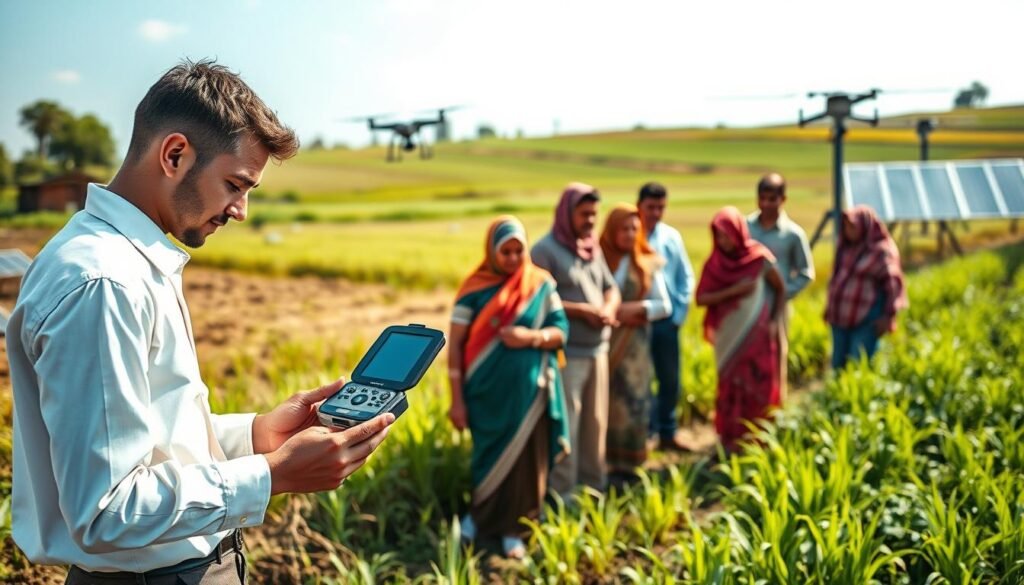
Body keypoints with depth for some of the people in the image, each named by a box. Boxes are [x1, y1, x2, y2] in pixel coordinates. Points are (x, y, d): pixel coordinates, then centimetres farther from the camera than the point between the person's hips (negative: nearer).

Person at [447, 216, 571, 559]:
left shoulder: (542, 284, 1)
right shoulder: (475, 289, -4)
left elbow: (561, 331, 2)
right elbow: (456, 344, -5)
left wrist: (531, 337, -19)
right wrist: (457, 398, -8)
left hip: (529, 392, 1)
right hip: (488, 391, -1)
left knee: (525, 460, 6)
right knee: (489, 457, 10)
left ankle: (513, 528, 22)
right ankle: (480, 513, 33)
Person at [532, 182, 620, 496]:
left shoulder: (593, 249, 14)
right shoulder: (545, 250, -8)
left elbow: (611, 288, 18)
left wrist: (608, 309, -5)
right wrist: (582, 310, -16)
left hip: (597, 350, 7)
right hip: (566, 353, -7)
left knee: (596, 422, 13)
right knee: (566, 426, -3)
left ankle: (593, 487, 26)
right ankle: (562, 494, 8)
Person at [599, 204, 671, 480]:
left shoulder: (647, 264, 6)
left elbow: (664, 305, 5)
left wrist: (639, 307, -10)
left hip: (634, 343, 2)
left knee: (631, 402, 4)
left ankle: (625, 463, 14)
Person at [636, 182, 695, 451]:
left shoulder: (672, 237, 5)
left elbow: (686, 278, 11)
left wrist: (680, 312, 4)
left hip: (667, 320, 5)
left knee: (670, 380, 12)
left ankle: (667, 434, 26)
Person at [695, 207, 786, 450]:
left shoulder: (760, 259, -7)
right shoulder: (715, 263, -1)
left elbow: (781, 290, 6)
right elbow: (701, 298, -5)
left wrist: (775, 321, -4)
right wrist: (732, 291, -16)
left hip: (758, 337, -2)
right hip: (729, 338, 2)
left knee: (760, 389, 2)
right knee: (731, 390, 5)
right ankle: (731, 445, 11)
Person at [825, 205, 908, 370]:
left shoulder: (881, 250, -9)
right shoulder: (845, 247, 11)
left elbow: (892, 284, -10)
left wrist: (888, 316, -12)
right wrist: (829, 306, 20)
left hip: (866, 320, -7)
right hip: (840, 317, 7)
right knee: (838, 364, 8)